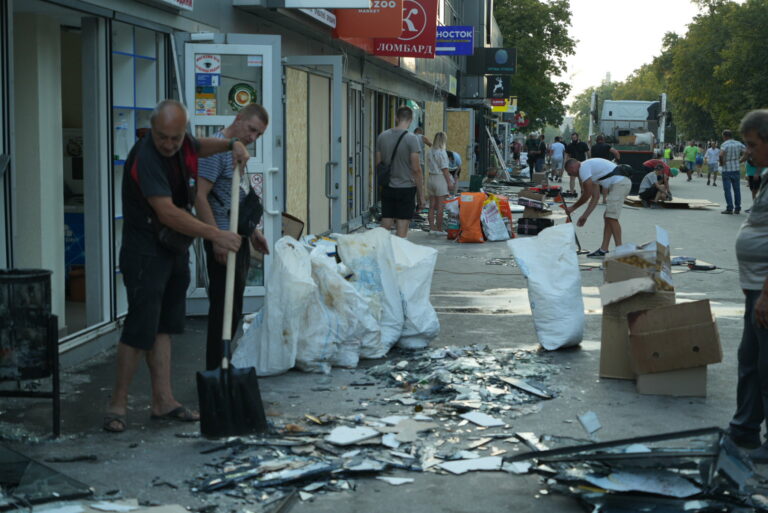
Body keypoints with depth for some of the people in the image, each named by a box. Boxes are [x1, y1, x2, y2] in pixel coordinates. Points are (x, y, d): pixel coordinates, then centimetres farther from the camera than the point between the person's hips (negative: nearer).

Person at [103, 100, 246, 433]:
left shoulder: (182, 143, 1)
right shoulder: (145, 158, -25)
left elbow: (198, 148, 28)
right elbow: (168, 213, -29)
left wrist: (231, 145, 8)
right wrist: (215, 235, -28)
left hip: (175, 248, 8)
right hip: (145, 252, -8)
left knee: (163, 326, 11)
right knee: (141, 328, -7)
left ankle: (163, 401, 17)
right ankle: (118, 404, 5)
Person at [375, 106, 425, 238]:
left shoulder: (382, 136, 4)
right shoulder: (411, 139, -11)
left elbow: (378, 164, 9)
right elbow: (416, 169, -12)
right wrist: (421, 195, -5)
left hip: (387, 188, 5)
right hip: (406, 188, -4)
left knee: (384, 227, 9)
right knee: (402, 230, -2)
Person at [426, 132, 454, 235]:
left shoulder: (430, 152, 8)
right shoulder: (442, 152, -13)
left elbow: (429, 165, 11)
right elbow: (445, 169, -14)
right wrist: (449, 182, -9)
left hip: (431, 178, 7)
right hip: (440, 178, -7)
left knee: (432, 206, 11)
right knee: (440, 207, -2)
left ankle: (432, 227, 14)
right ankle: (439, 229, 1)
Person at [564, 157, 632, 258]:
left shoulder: (583, 168, -6)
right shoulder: (591, 170, 24)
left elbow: (586, 195, -4)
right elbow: (595, 197, 23)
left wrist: (573, 207, 9)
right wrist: (584, 216, 22)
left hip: (620, 183, -10)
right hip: (623, 182, 10)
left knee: (611, 217, -12)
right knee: (607, 217, 12)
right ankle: (603, 250, 12)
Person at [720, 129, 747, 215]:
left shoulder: (724, 144, -11)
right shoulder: (738, 144, 5)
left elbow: (721, 155, -28)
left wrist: (721, 163, -11)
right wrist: (740, 160, 13)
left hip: (726, 170, -5)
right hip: (736, 169, 5)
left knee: (727, 189, 0)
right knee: (737, 189, 10)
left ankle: (729, 208, -4)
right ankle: (737, 208, 12)